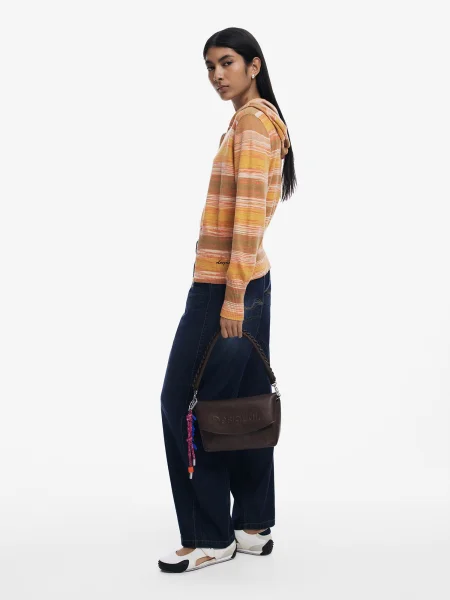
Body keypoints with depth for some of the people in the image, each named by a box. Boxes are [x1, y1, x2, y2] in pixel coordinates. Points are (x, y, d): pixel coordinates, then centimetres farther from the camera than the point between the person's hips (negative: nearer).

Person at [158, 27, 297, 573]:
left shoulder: (252, 120, -12)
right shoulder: (258, 119, 18)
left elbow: (250, 211, -20)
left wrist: (232, 294, -23)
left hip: (224, 284, -10)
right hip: (246, 282, 10)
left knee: (185, 402, -5)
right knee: (244, 400, 11)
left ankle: (209, 538, 2)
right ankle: (252, 526, 18)